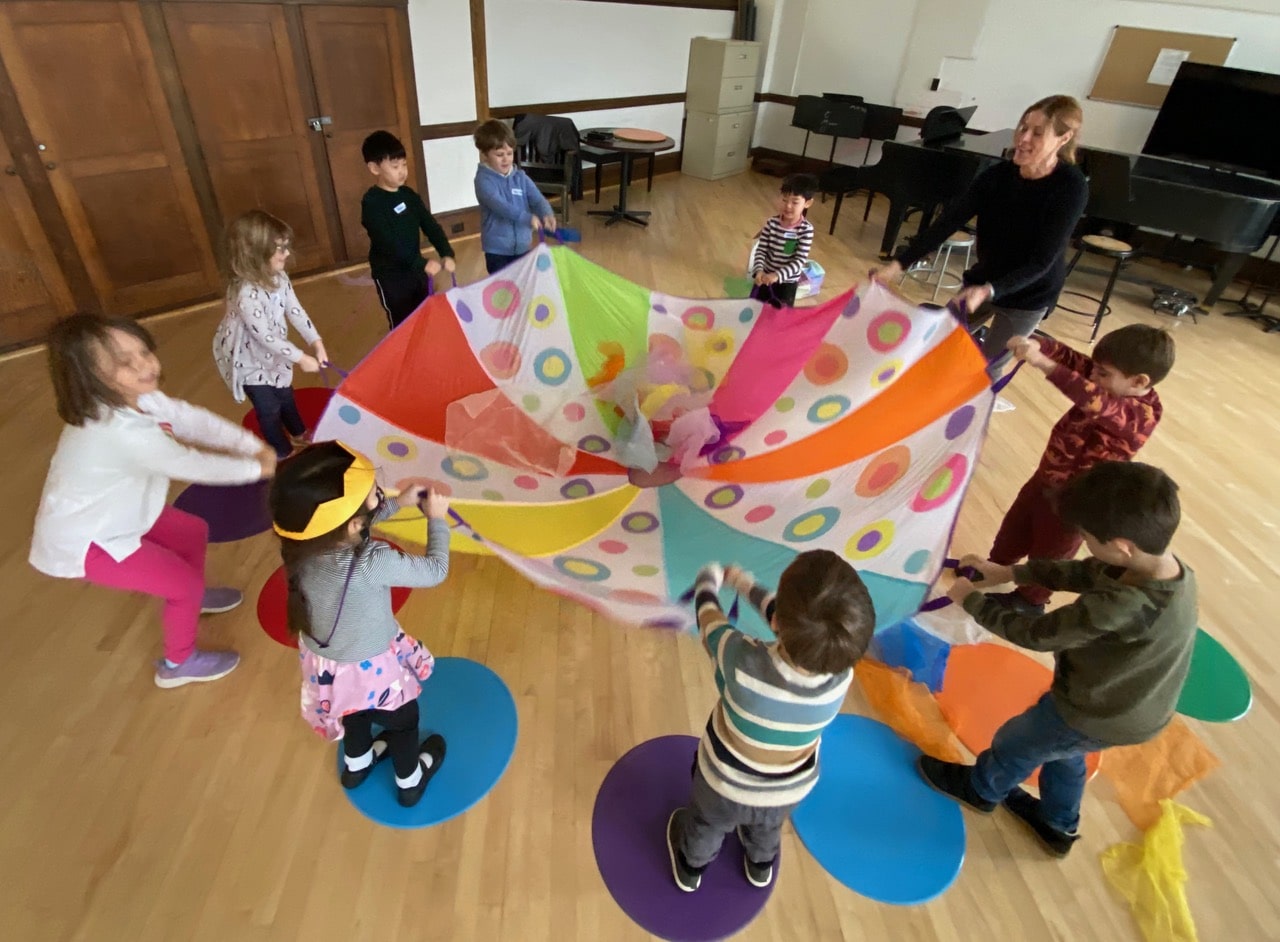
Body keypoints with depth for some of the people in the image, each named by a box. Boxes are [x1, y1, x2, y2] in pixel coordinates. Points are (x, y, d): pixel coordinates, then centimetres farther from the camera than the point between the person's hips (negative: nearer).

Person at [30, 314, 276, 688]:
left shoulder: (137, 398, -13)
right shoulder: (122, 431, -39)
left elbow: (196, 421, -11)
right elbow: (192, 465, -29)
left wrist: (254, 445, -22)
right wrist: (256, 468, -17)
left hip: (108, 514, 9)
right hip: (83, 542, -9)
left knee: (194, 532, 21)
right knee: (185, 584, 0)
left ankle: (192, 597, 49)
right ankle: (178, 665, 24)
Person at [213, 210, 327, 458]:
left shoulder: (278, 277, -13)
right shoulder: (246, 294, -38)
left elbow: (295, 311, -9)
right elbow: (264, 336, -32)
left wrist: (317, 343, -17)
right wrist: (301, 358, -26)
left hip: (273, 353, 7)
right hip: (249, 361, -7)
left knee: (285, 394, 27)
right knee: (269, 408, 11)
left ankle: (298, 433, 53)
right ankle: (283, 453, 33)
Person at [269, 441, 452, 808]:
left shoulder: (302, 543, -21)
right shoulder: (373, 564, -40)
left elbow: (344, 523, 1)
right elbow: (435, 571, -24)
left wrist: (397, 502, -2)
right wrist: (437, 519, -12)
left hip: (323, 662, 6)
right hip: (369, 668, -6)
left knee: (356, 706, 36)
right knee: (402, 720, 26)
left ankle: (356, 764, 64)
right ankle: (410, 781, 52)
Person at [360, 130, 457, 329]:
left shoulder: (409, 194, 4)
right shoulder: (371, 203, -19)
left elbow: (430, 225, -1)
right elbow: (388, 243, -28)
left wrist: (447, 253, -18)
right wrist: (422, 263, -38)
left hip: (416, 269, 7)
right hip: (391, 276, -7)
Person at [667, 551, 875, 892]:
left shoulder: (743, 663, -44)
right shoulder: (842, 673, -31)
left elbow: (708, 616, -22)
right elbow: (800, 624, -11)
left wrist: (709, 579, 0)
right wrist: (745, 584, 4)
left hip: (726, 785, -2)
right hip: (790, 791, 3)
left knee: (706, 824, 32)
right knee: (768, 827, 37)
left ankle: (691, 867, 60)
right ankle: (760, 865, 66)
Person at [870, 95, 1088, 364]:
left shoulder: (1071, 187, -22)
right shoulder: (998, 174, -11)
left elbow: (1042, 260, -25)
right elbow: (947, 222, -17)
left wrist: (989, 291, -41)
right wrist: (899, 264, -28)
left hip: (1027, 296, -4)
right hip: (982, 280, 5)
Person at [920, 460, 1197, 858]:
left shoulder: (1123, 605, -43)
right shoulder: (1162, 563, -17)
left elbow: (1037, 634, -29)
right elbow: (1080, 572, -2)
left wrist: (971, 600, -15)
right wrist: (1008, 572, 1)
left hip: (1099, 717, -7)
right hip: (1140, 709, 7)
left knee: (1013, 744, 21)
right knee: (1065, 755, 34)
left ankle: (979, 789, 51)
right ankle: (1058, 826, 58)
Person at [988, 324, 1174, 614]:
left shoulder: (1143, 414, -31)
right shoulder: (1116, 388, -10)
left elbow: (1095, 402, -48)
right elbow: (1072, 359, -16)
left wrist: (1042, 363, -54)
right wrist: (1038, 344, -37)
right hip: (1046, 479, 7)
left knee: (1048, 554, 18)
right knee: (1014, 529, 26)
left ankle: (1030, 599, 42)